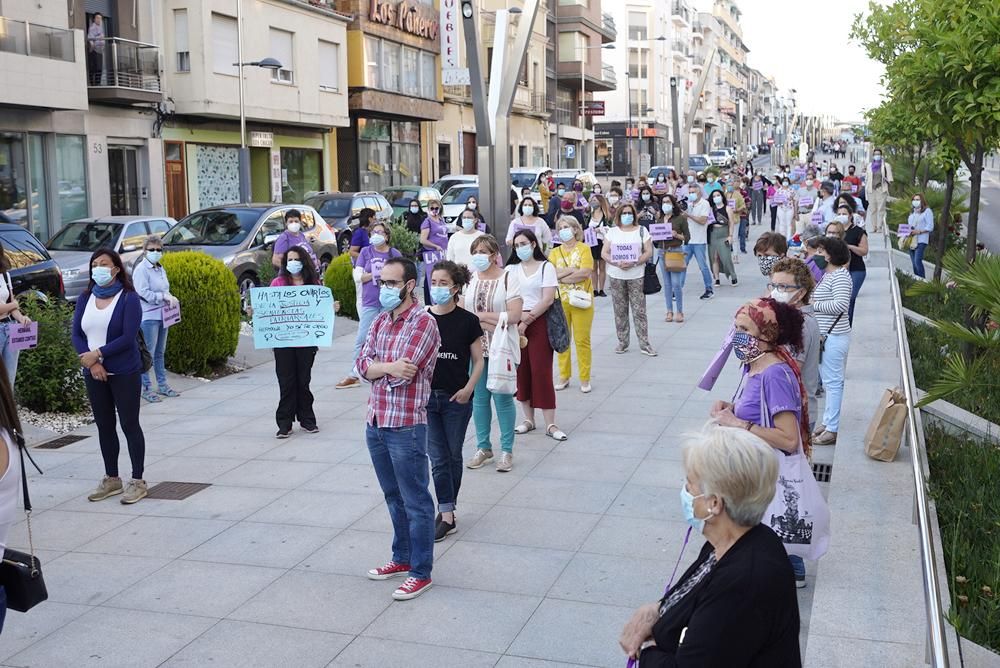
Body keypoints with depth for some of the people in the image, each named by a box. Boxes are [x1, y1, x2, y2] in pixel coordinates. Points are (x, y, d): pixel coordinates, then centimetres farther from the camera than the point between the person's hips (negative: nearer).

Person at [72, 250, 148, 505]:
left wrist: (97, 354, -17)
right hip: (94, 373, 5)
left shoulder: (128, 298, -8)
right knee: (104, 426, 12)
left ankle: (137, 481, 9)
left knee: (129, 425, 1)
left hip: (124, 373, -5)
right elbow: (76, 334, 3)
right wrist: (91, 362, -12)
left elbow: (128, 337, -16)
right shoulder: (85, 298, 7)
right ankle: (111, 479, 24)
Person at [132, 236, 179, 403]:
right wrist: (164, 297, -19)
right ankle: (146, 388, 4)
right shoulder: (141, 269, -10)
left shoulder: (160, 268, 14)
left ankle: (162, 385, 24)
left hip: (162, 315, 8)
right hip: (148, 316, -8)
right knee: (148, 354, -3)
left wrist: (170, 298, 1)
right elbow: (144, 293, -17)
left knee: (160, 352, 16)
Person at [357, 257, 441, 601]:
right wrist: (388, 367, -18)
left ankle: (421, 573, 11)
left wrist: (373, 367, -4)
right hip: (375, 421, 8)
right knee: (394, 497, 20)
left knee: (416, 501, 2)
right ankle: (402, 558, 34)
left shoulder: (423, 322, -13)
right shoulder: (380, 320, 11)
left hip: (406, 425, -8)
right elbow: (362, 363, 1)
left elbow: (402, 373, -21)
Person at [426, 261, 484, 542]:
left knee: (453, 456, 12)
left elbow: (478, 361, -1)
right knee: (438, 458, 2)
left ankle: (447, 509, 27)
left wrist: (468, 388, -13)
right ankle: (447, 516, 7)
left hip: (456, 399, -1)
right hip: (427, 396, 2)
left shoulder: (467, 321, -7)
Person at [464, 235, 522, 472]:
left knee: (503, 398, 1)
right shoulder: (468, 279, 6)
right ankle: (483, 447, 22)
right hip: (475, 347, 4)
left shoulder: (508, 279, -5)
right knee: (479, 397, 9)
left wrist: (480, 315, -11)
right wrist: (491, 321, -11)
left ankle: (506, 450, 12)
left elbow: (514, 315, -14)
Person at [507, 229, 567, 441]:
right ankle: (528, 419, 17)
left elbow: (548, 299, -8)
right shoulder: (511, 269, 11)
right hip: (515, 323, 3)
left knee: (541, 372, -5)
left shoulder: (546, 267, 1)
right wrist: (518, 319, -14)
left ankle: (550, 424, -2)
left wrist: (527, 320, -13)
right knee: (521, 370, 5)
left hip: (539, 322, -3)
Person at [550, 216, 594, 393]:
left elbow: (586, 273, -14)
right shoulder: (555, 252, 9)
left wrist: (561, 275, -11)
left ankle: (585, 379, 8)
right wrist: (573, 270, -13)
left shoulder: (584, 249, 0)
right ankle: (564, 377, 17)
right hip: (560, 301, 3)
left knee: (582, 340, 0)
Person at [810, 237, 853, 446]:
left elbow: (841, 305, -26)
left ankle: (833, 429, 1)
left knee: (833, 382, -4)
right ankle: (827, 422, 28)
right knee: (827, 381, 17)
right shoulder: (827, 275, 15)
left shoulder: (840, 276, -16)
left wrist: (814, 305, -17)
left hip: (834, 337, -10)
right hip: (825, 335, 10)